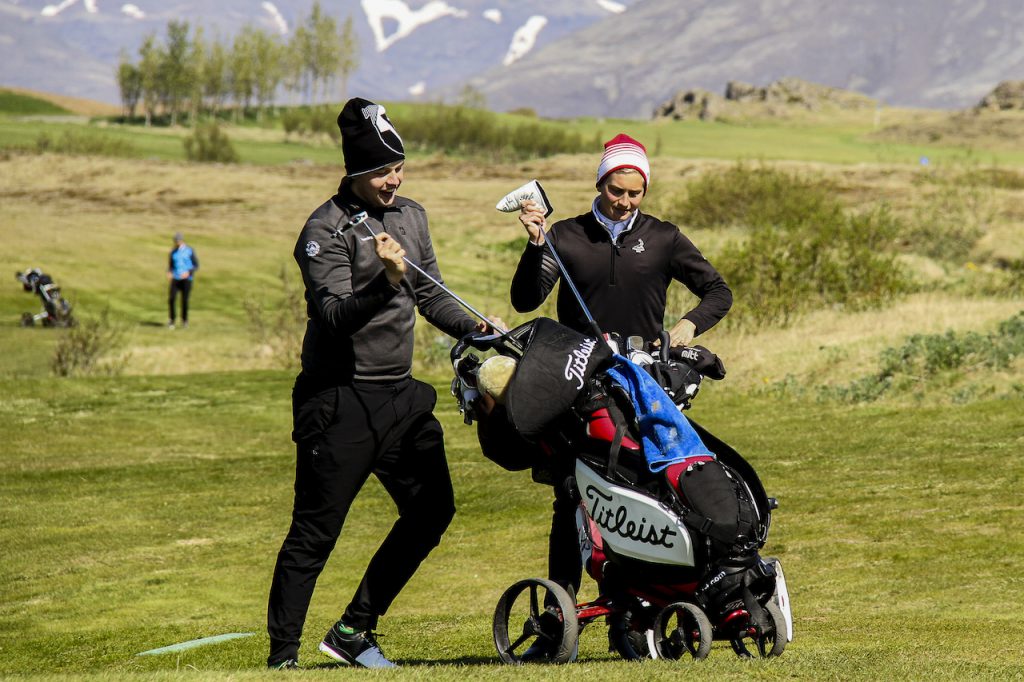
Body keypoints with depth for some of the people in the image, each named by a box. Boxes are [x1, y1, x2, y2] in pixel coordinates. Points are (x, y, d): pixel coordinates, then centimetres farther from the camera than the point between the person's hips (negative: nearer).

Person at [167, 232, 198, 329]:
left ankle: (184, 320, 18)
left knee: (185, 300, -4)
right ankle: (171, 320, 0)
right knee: (171, 299, -13)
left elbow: (196, 265, 1)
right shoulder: (173, 252, 8)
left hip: (186, 279, -2)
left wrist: (188, 272, -16)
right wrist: (169, 273, -5)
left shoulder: (190, 251, -2)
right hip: (175, 279, 2)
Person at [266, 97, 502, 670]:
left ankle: (354, 632, 16)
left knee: (432, 510, 7)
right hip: (339, 400, -8)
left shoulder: (411, 216, 12)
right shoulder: (327, 230, -11)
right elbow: (335, 316, -21)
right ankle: (283, 655, -1)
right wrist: (386, 281, -35)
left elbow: (430, 295, 21)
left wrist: (476, 327, 6)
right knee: (316, 533, -6)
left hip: (400, 394, 8)